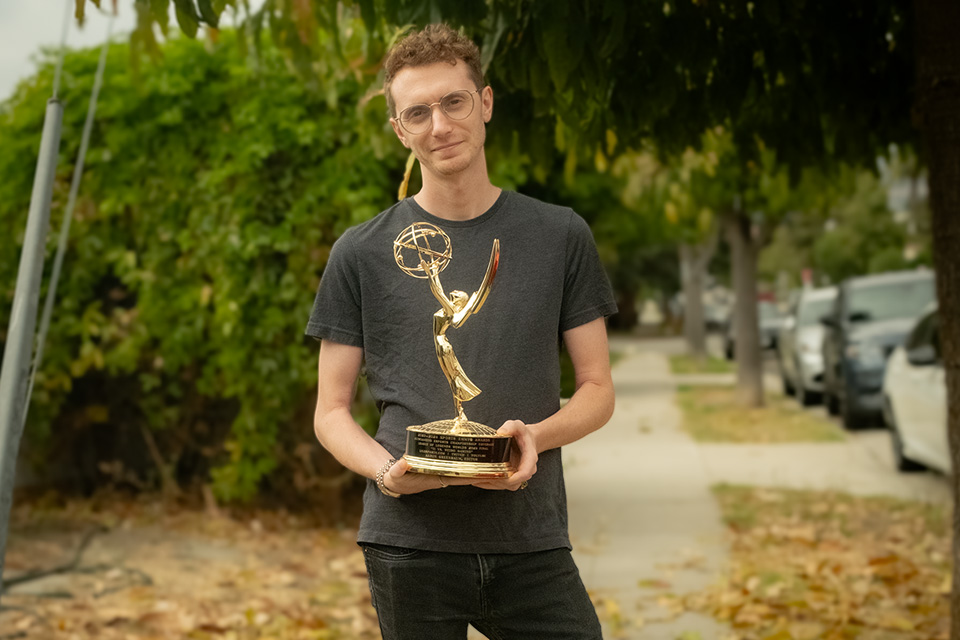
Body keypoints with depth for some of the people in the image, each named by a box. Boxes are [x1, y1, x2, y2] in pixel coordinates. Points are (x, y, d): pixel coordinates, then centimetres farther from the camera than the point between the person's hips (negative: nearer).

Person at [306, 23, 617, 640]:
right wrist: (386, 471, -13)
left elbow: (597, 389, 9)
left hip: (532, 543, 1)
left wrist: (535, 437, -12)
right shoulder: (361, 254, 5)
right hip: (409, 543, 0)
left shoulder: (560, 236, 7)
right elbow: (332, 411, 7)